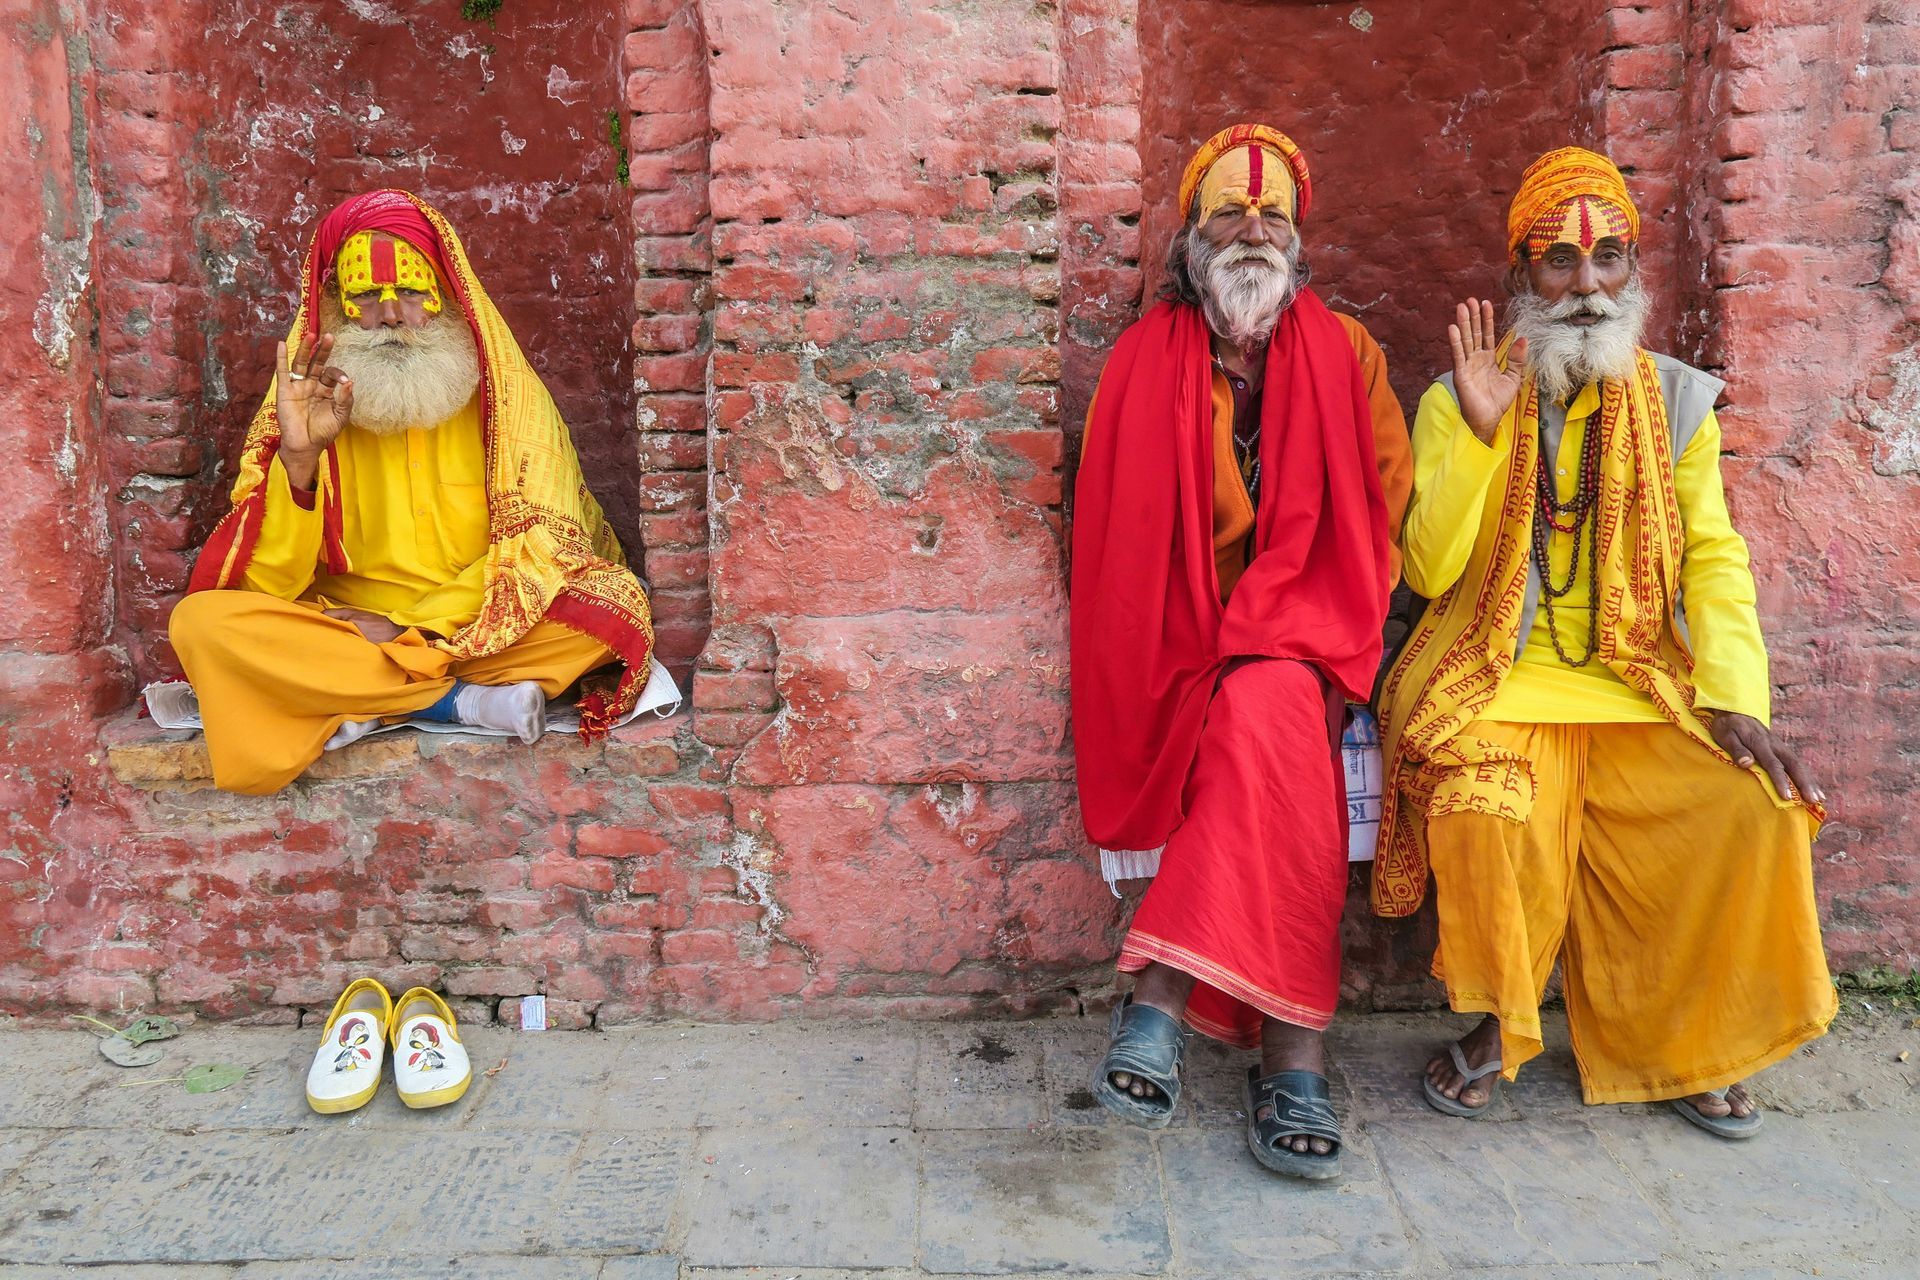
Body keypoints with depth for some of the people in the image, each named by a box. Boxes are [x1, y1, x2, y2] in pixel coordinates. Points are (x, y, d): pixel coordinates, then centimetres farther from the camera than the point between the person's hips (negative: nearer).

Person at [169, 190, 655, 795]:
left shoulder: (506, 396, 0)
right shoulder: (309, 406, 3)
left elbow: (534, 551, -7)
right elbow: (270, 585, -5)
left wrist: (406, 628, -16)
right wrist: (298, 458, -21)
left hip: (478, 627, -1)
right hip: (344, 628, 1)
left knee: (615, 601, -27)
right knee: (200, 620, -25)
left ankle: (369, 704, -19)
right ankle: (462, 701, -21)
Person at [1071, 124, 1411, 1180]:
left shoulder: (1342, 354, 10)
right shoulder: (1147, 360, 6)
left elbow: (1385, 509, 7)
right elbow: (1118, 543, 4)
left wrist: (1279, 625, -8)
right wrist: (1216, 642, -7)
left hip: (1301, 636, 1)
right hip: (1183, 648, 0)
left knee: (1267, 711, -34)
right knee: (1279, 739, -30)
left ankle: (1163, 998, -31)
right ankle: (1291, 1062, -27)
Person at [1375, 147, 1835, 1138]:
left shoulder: (1675, 403, 10)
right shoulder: (1457, 402, 2)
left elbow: (1714, 556, 3)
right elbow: (1429, 572, -8)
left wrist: (1734, 695, -12)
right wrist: (1481, 432, -18)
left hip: (1644, 684, 3)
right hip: (1499, 678, -3)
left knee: (1758, 811, -20)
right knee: (1491, 814, -31)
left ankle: (1675, 1042, 6)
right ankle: (1496, 1027, -2)